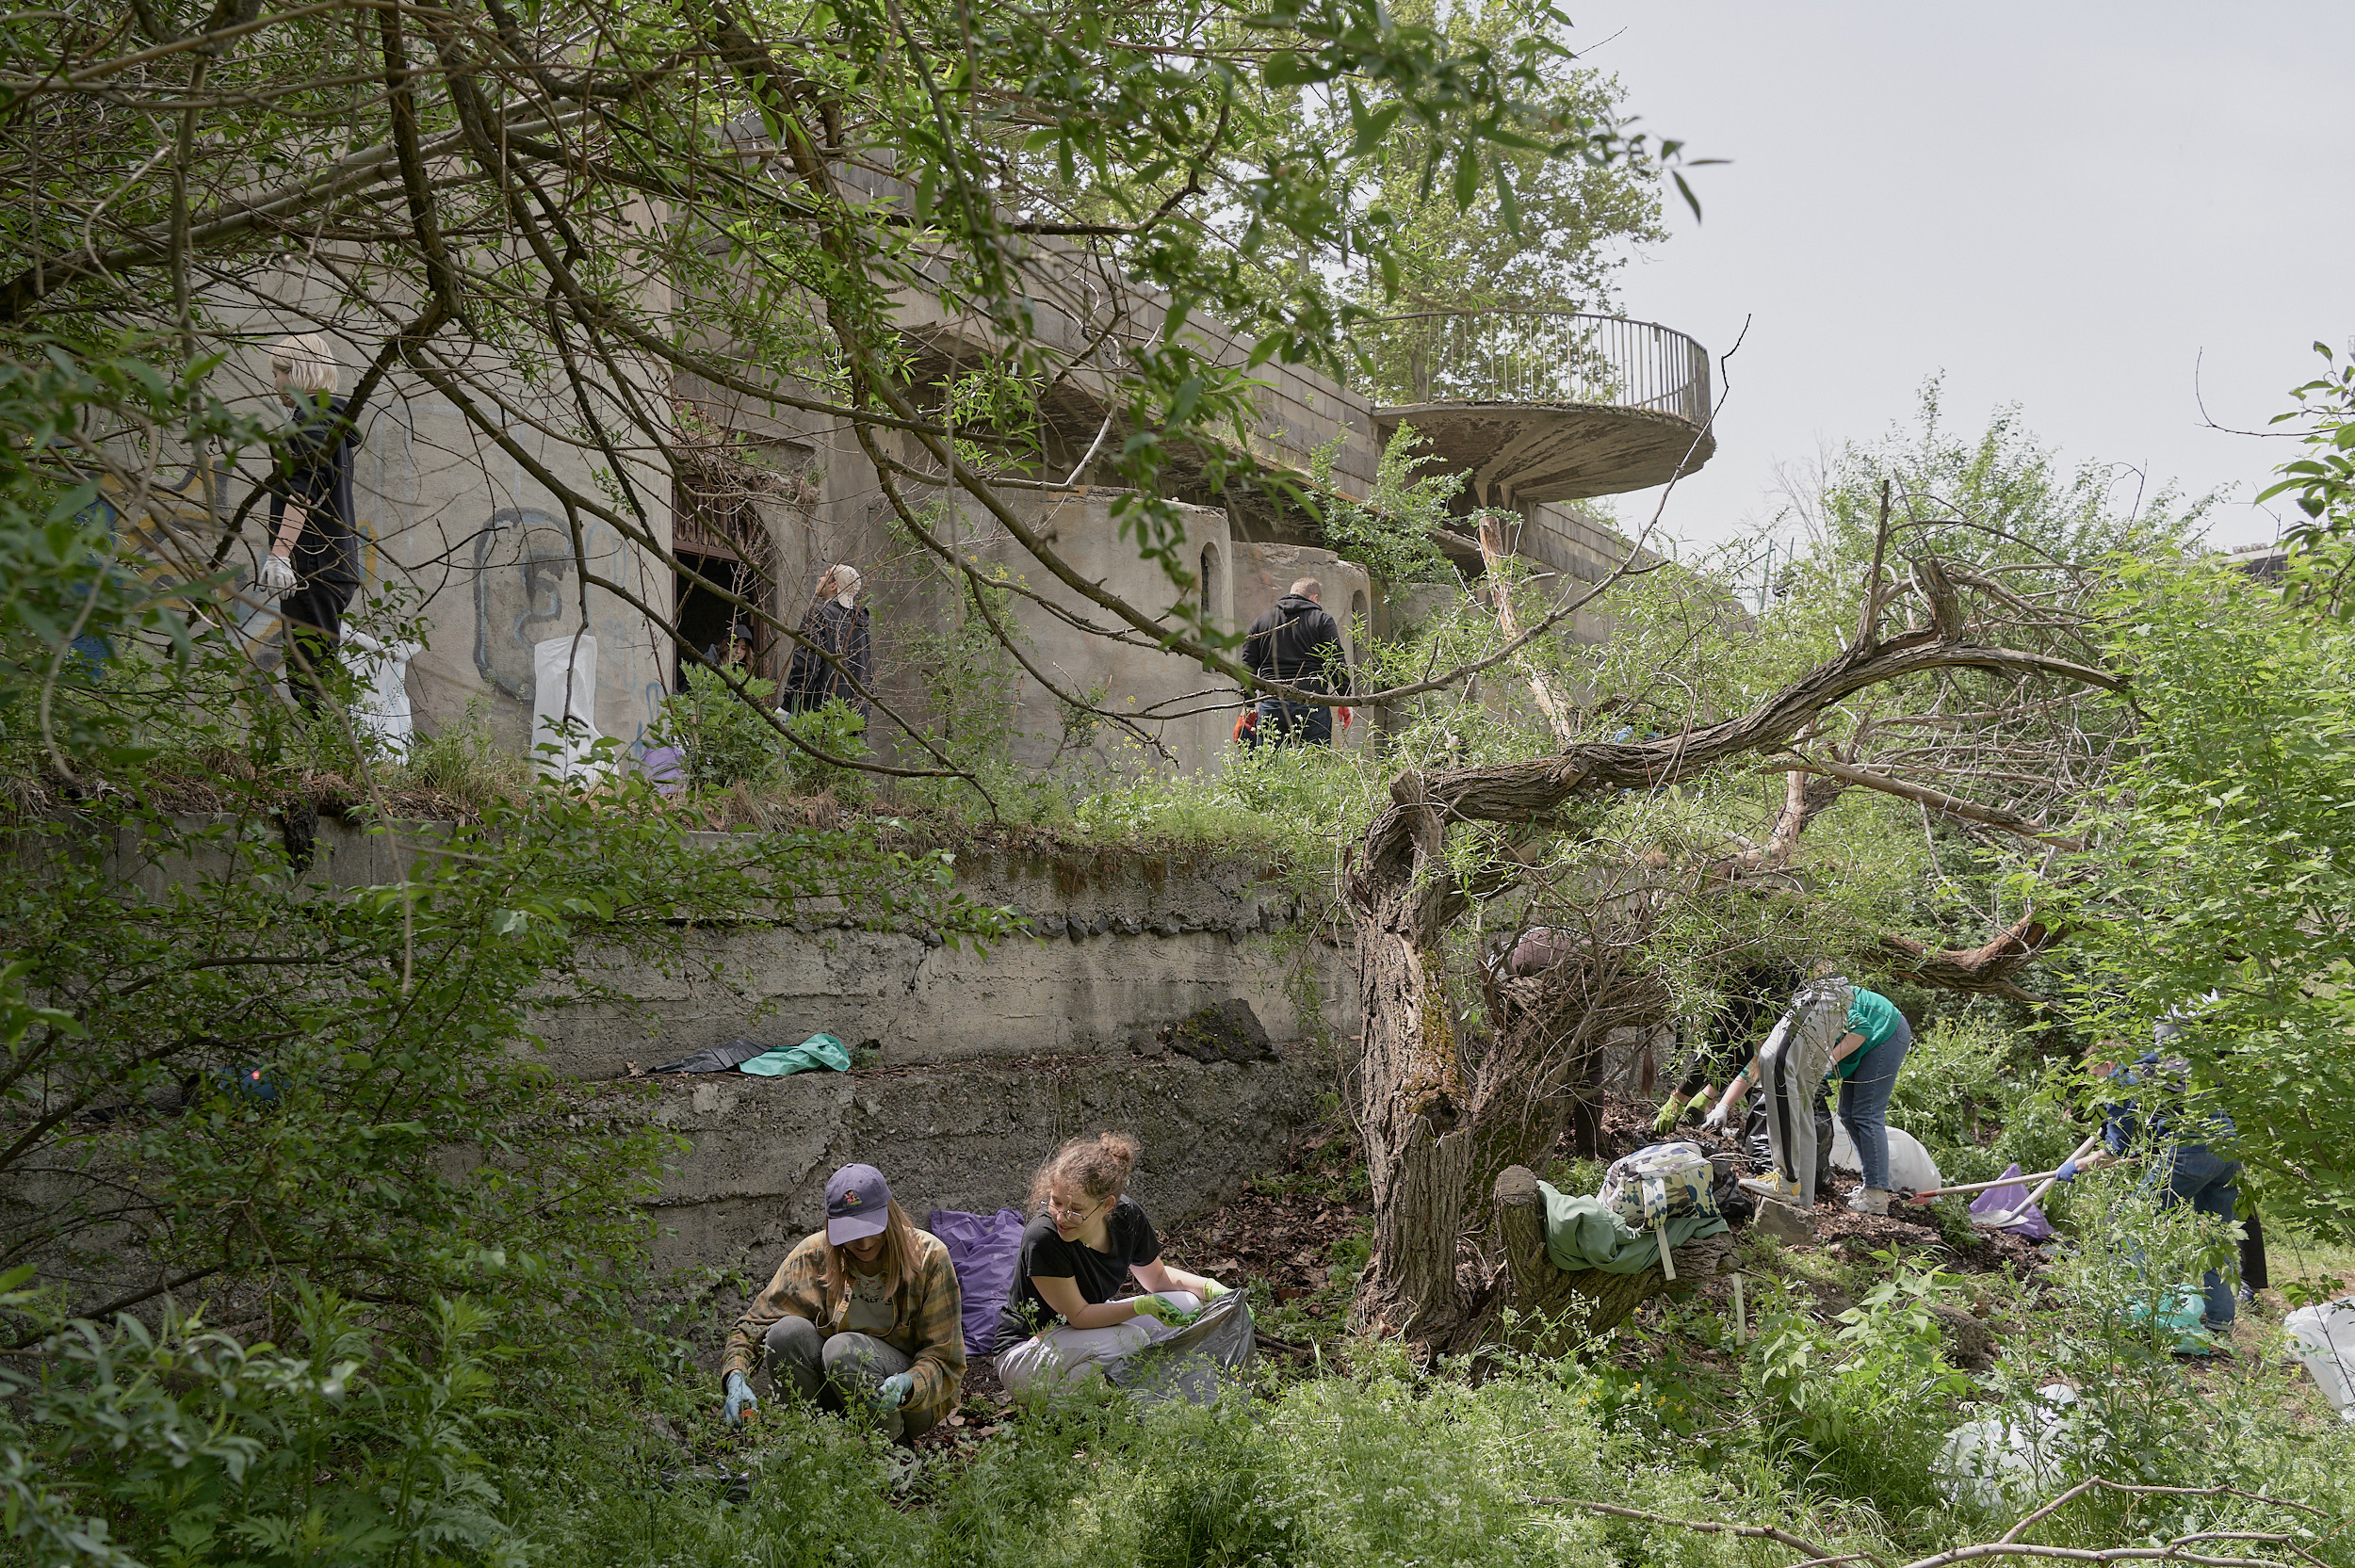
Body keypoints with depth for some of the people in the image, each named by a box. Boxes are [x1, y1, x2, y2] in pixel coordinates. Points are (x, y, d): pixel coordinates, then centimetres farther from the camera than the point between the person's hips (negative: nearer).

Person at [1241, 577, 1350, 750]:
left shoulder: (1261, 622, 16)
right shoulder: (1322, 620, 5)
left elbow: (1248, 667, 14)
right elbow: (1337, 664, -1)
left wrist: (1249, 707, 19)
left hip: (1271, 704, 3)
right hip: (1311, 705, -2)